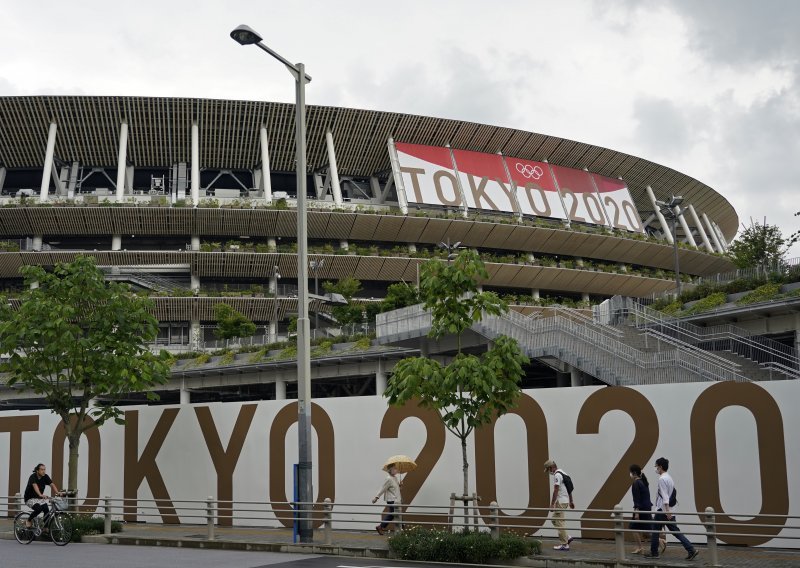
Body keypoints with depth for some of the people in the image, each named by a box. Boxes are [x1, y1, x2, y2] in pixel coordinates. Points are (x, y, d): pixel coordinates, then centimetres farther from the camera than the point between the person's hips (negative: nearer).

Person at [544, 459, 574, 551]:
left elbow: (556, 491, -22)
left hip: (560, 502, -11)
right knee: (554, 519, 18)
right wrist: (571, 501, 25)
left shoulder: (557, 475, -17)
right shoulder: (562, 473, 17)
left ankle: (564, 544, -4)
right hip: (564, 501, 11)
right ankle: (567, 537, 15)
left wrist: (552, 504, -20)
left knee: (560, 522, -6)